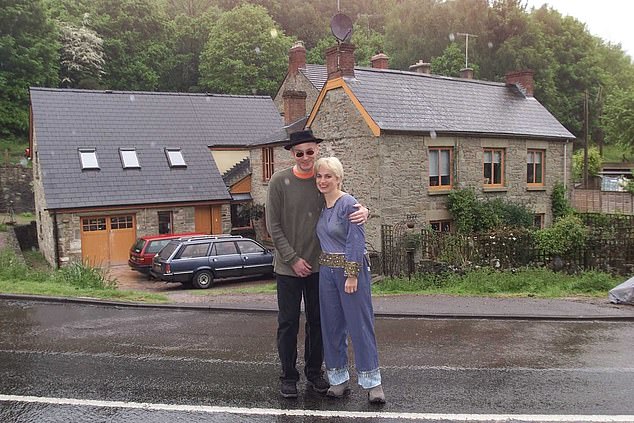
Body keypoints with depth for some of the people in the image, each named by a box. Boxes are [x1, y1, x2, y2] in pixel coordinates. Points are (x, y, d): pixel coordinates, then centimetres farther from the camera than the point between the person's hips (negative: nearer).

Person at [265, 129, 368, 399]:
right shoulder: (279, 181, -7)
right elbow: (273, 226, -6)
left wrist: (362, 211, -20)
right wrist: (293, 259, -10)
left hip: (319, 265, 3)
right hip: (288, 266, -3)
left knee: (317, 321, 12)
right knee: (288, 323, 5)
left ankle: (314, 373, 27)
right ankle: (288, 377, 19)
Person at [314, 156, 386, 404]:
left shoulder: (348, 204, -12)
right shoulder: (320, 205, 10)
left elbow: (356, 241, -16)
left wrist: (352, 275, -19)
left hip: (350, 268, -8)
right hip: (326, 270, 8)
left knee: (359, 325, -2)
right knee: (331, 325, 11)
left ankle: (372, 383, 8)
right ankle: (339, 380, 22)